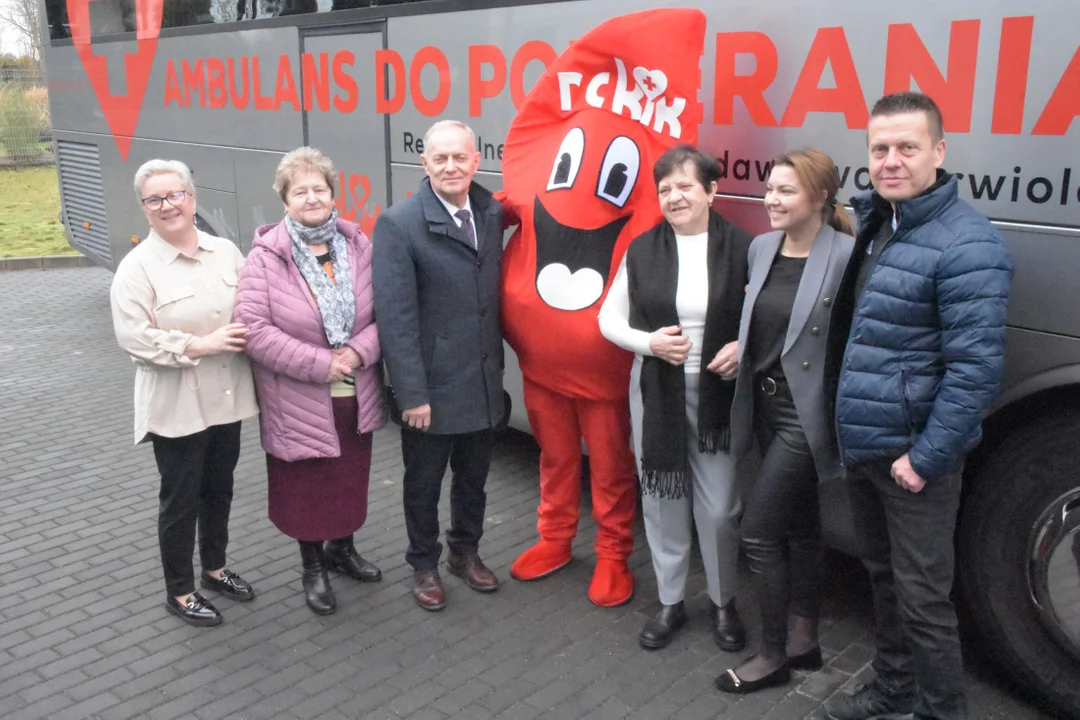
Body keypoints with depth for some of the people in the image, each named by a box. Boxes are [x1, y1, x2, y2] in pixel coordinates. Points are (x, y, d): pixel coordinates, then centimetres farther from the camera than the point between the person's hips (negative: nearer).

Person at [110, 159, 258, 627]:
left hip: (226, 398, 5)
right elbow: (134, 336, -18)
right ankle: (179, 592, 25)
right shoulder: (137, 267, -10)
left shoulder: (226, 252, 4)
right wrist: (201, 345, -20)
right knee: (181, 499, 8)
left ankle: (214, 567, 40)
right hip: (176, 406, -5)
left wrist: (247, 334, -10)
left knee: (219, 489, 19)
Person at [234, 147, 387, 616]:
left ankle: (342, 548, 43)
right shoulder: (266, 257, -12)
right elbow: (254, 327, -17)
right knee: (306, 486, 11)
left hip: (355, 394, 4)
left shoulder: (357, 246, 0)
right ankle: (313, 567, 32)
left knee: (351, 478, 18)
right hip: (299, 401, -3)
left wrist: (359, 351, -16)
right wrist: (318, 363, -20)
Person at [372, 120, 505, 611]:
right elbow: (395, 317, -17)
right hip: (432, 386, -5)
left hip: (483, 381, 5)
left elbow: (495, 295, 6)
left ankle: (465, 552, 43)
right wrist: (412, 394, -18)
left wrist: (497, 366, 6)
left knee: (473, 477, 21)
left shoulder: (491, 213, 2)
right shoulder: (399, 224, -15)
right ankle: (424, 566, 35)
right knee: (423, 483, 14)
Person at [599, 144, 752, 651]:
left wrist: (744, 348, -17)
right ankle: (670, 603, 30)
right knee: (663, 501, 12)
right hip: (656, 395, 2)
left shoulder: (742, 248, -5)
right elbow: (609, 319, 4)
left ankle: (724, 603, 30)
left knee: (719, 508, 5)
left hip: (719, 397, -2)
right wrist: (649, 342, -14)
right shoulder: (642, 249, 1)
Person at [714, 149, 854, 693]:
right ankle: (804, 640, 35)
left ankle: (772, 656, 17)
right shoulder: (761, 247, 5)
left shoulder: (845, 256, -17)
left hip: (808, 414, -7)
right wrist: (738, 352, 5)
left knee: (759, 530, -3)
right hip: (767, 406, 7)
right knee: (798, 526, 19)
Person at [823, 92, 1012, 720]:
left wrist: (926, 459, -19)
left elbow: (976, 369, -21)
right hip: (862, 446, 8)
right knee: (884, 577, 22)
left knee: (922, 597, 2)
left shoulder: (967, 245, -18)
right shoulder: (874, 223, 8)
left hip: (913, 457, -8)